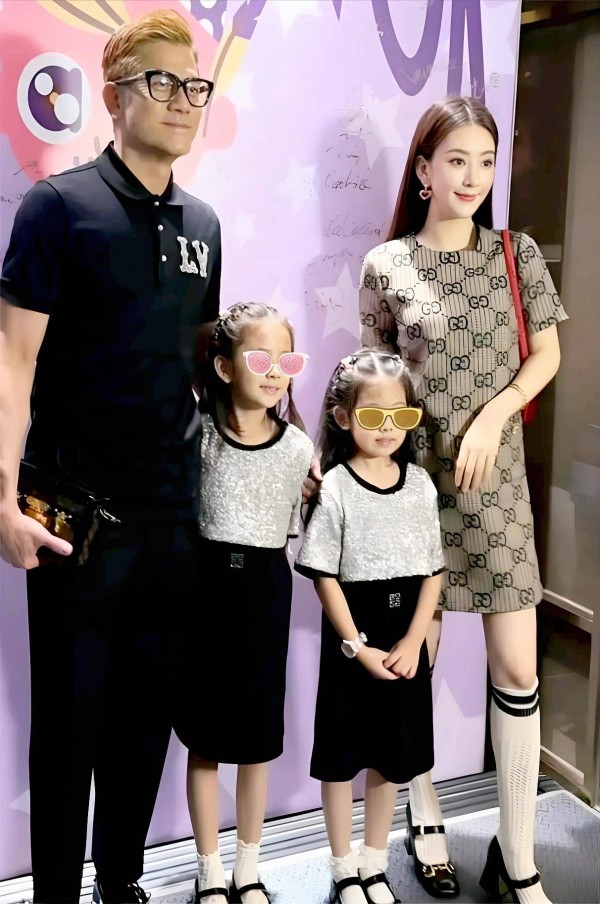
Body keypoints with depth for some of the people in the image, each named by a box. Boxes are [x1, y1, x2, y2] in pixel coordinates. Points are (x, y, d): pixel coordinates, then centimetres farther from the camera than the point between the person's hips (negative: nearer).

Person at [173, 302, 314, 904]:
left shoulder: (298, 448, -4)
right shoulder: (198, 431, -8)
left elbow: (295, 525, 6)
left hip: (265, 587, 1)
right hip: (206, 579, -1)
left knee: (258, 735, 11)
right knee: (204, 735, 9)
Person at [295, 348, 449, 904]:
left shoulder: (420, 484, 1)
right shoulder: (334, 488, -10)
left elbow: (432, 571, 1)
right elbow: (324, 576, -10)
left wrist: (412, 642, -8)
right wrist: (357, 647, -12)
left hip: (405, 642, 4)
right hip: (350, 639, -3)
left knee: (391, 755, 14)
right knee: (342, 755, 8)